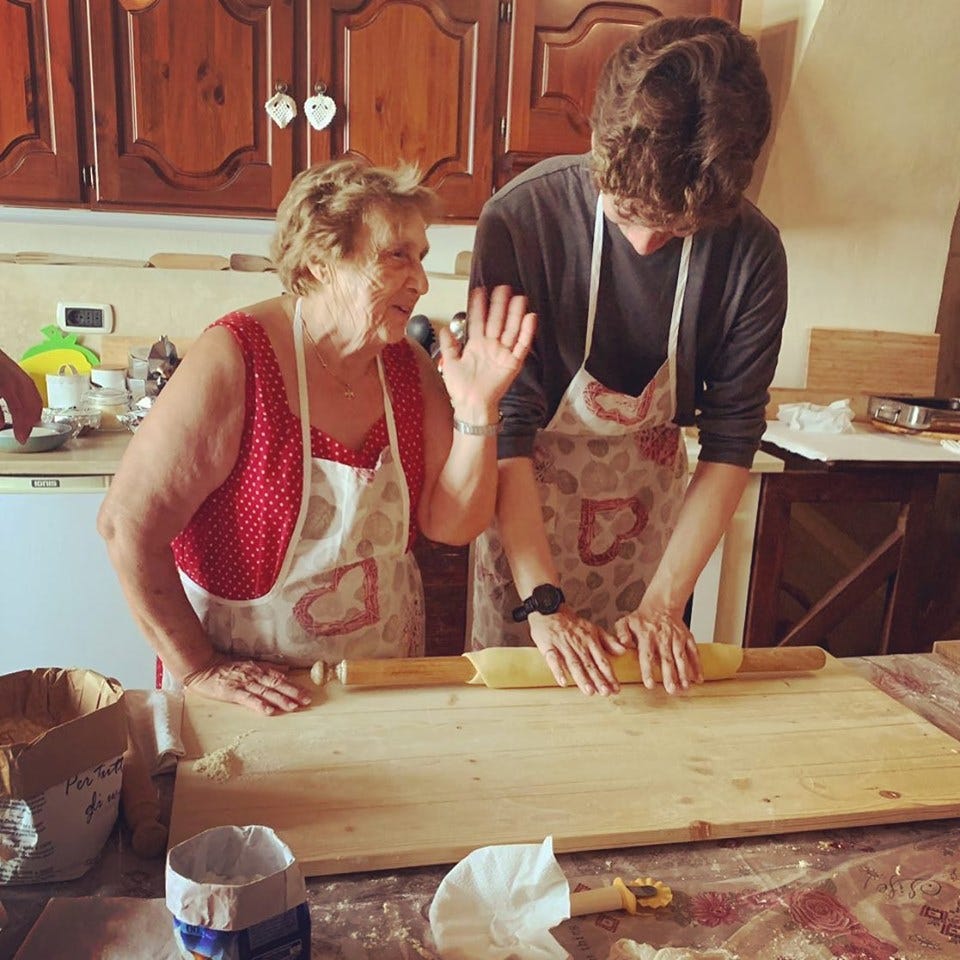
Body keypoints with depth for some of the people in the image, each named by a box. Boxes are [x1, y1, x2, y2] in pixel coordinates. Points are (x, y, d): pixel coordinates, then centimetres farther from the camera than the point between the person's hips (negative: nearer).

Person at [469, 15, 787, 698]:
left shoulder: (751, 252, -17)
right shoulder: (521, 219, -24)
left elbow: (731, 441, -12)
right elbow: (505, 426, -24)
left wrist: (665, 601, -16)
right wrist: (542, 600, -26)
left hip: (653, 517, 2)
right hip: (526, 513, -1)